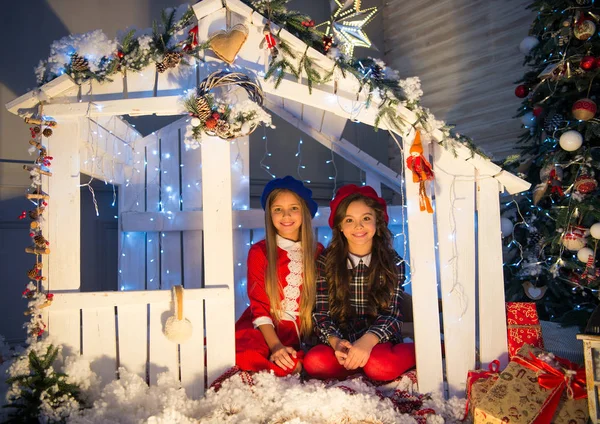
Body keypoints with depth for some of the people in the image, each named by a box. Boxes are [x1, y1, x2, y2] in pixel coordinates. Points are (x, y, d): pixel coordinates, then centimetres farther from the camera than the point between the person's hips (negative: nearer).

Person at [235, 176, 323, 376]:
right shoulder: (259, 252, 1)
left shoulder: (318, 252, 7)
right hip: (268, 331, -2)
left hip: (305, 335, 2)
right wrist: (276, 346, -19)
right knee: (248, 356, -35)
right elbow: (259, 306, -5)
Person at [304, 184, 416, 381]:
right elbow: (321, 313, -2)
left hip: (380, 341, -1)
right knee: (314, 362, -31)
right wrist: (335, 342, -24)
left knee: (380, 366, -35)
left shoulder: (393, 263, 0)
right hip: (342, 344, 1)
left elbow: (392, 313, -7)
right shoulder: (326, 262, 1)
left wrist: (367, 341, -28)